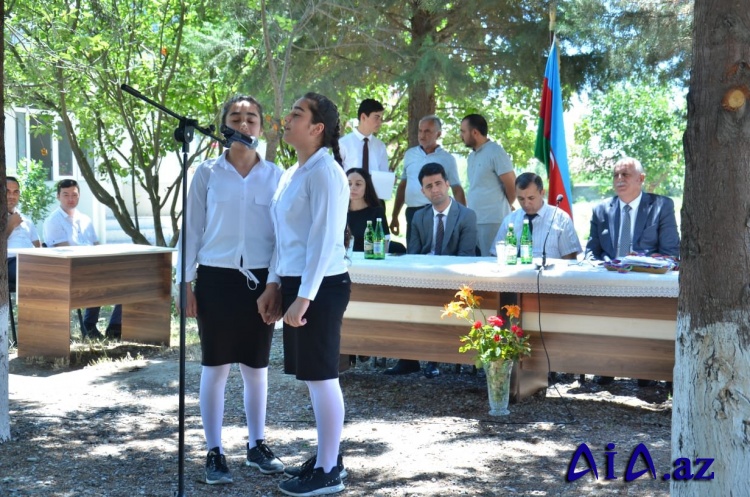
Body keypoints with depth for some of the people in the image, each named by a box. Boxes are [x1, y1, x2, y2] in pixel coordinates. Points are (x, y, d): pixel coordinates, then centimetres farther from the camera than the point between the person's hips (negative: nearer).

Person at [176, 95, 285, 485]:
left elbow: (281, 234, 2)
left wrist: (275, 284, -6)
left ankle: (256, 445, 25)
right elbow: (192, 230, 4)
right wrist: (187, 282, -1)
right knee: (215, 368, 3)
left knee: (256, 368, 10)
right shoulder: (207, 173, 1)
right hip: (217, 277, -1)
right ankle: (214, 453, 14)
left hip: (259, 280, 1)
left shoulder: (274, 175, 3)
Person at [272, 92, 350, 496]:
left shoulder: (324, 172, -15)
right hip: (296, 282, 9)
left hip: (320, 287, -9)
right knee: (312, 377, 16)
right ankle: (326, 458, 28)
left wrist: (304, 298, -20)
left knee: (321, 377, -1)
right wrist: (280, 287, 15)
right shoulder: (293, 173, 12)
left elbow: (324, 239, -19)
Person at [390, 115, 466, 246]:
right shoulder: (410, 154, 11)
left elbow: (457, 190, 4)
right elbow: (402, 186, 16)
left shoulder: (447, 159, 2)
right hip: (412, 213, 3)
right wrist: (394, 216, 12)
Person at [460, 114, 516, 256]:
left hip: (492, 221, -8)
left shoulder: (495, 152, -9)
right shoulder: (472, 156, 16)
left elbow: (512, 185, -8)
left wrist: (503, 207, 7)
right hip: (473, 220, 8)